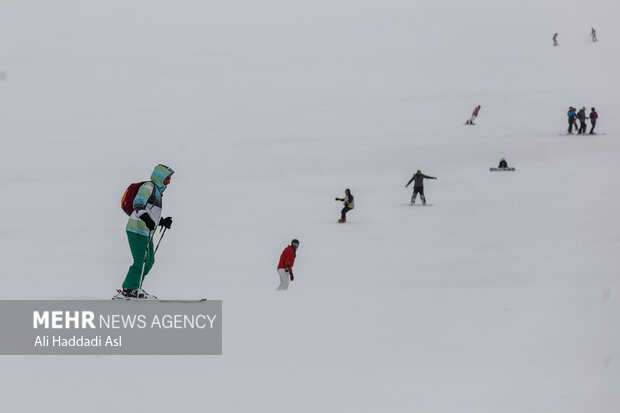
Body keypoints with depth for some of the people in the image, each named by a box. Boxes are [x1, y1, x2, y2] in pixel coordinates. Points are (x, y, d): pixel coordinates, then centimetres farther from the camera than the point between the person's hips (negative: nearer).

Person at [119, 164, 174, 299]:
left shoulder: (157, 191, 22)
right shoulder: (148, 187, -8)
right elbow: (138, 203, -23)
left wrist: (163, 221, 18)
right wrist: (145, 218, -39)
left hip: (146, 231, 10)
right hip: (137, 229, -10)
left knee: (149, 260, 10)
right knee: (141, 260, -12)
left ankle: (135, 288, 17)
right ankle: (129, 289, -7)